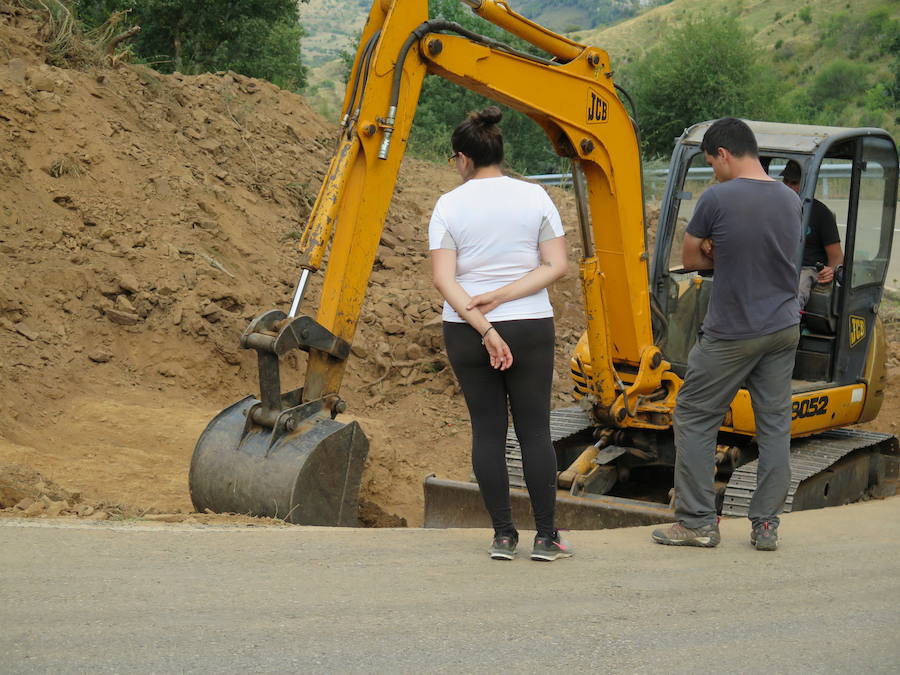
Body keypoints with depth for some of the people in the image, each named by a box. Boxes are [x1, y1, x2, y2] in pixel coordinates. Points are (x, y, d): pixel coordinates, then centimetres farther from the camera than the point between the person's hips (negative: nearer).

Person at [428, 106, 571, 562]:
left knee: (488, 431, 7)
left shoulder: (449, 205, -3)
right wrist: (503, 296, -9)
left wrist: (483, 328, -15)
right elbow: (557, 265, -5)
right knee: (535, 430, 5)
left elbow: (443, 278, -12)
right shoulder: (534, 197, 0)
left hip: (465, 332, 0)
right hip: (530, 328, 0)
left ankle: (503, 536, 8)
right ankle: (546, 537, 6)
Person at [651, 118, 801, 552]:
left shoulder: (718, 199, -14)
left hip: (731, 334, -6)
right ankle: (766, 526, 10)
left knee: (694, 419, 6)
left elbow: (690, 259, -3)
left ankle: (697, 522, 6)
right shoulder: (790, 200, 5)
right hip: (783, 329, 6)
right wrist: (725, 253, 5)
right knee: (774, 425, 9)